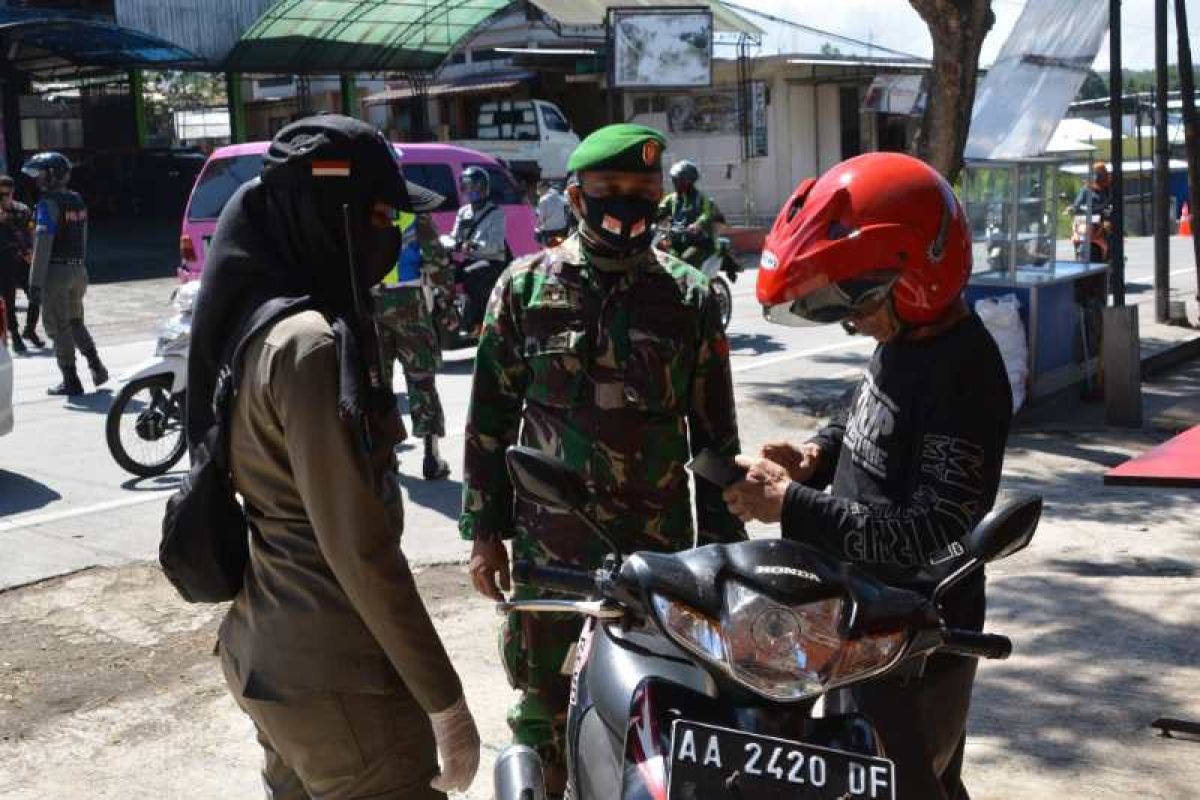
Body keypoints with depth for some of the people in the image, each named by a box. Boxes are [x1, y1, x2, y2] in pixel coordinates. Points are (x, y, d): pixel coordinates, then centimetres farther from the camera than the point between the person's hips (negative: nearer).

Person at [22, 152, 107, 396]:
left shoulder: (48, 203, -14)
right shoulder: (77, 201, 11)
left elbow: (43, 244, -19)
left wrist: (35, 281, -19)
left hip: (55, 272, -7)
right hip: (78, 270, 8)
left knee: (59, 328, 0)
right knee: (75, 322, 21)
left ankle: (71, 381, 2)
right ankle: (96, 367, 13)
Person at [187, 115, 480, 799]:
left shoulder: (255, 321, 7)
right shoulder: (311, 342, -21)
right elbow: (358, 545, -23)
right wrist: (444, 700, -18)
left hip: (266, 649, 9)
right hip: (332, 676, -9)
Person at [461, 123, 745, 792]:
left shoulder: (689, 296, 0)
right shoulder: (526, 287, 0)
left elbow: (714, 430, 4)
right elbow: (491, 416, 4)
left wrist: (722, 544, 3)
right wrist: (485, 530, 1)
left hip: (658, 542, 0)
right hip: (548, 537, 1)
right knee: (542, 687, 14)